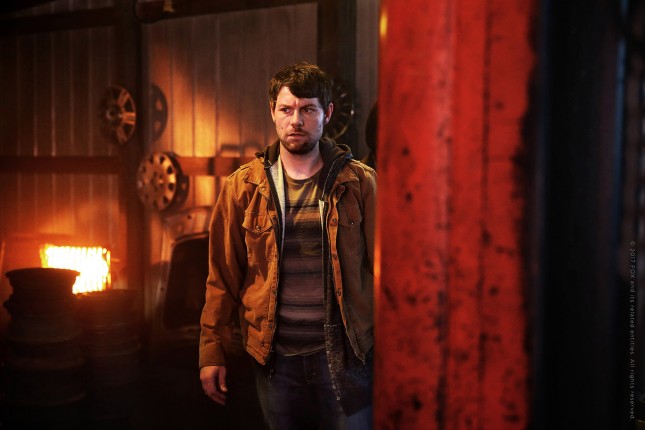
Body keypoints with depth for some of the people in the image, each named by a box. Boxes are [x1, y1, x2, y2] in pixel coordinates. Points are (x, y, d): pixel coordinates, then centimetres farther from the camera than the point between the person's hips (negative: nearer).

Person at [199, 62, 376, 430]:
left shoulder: (359, 183, -1)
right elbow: (223, 276, 4)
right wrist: (212, 351, 3)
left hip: (344, 354, -1)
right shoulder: (242, 188, 2)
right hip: (275, 356, 1)